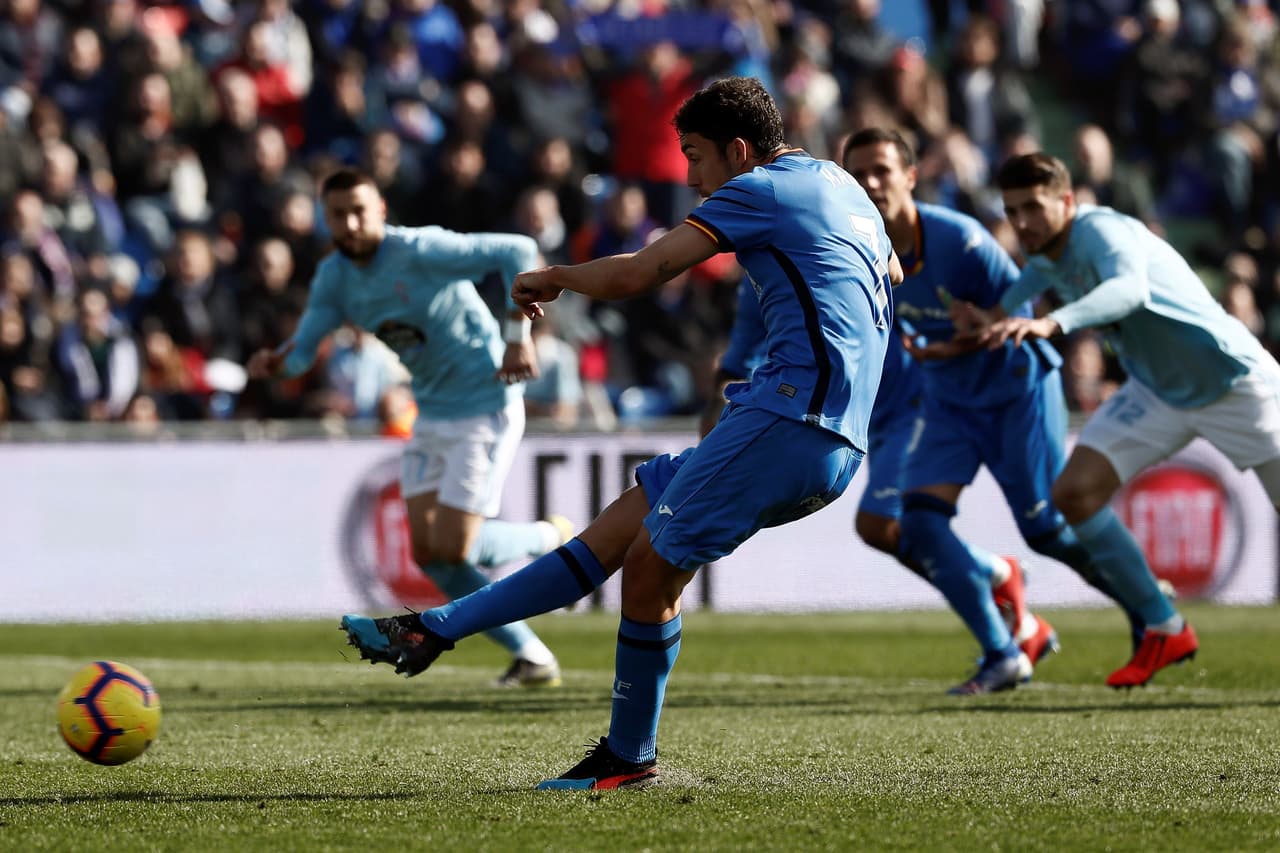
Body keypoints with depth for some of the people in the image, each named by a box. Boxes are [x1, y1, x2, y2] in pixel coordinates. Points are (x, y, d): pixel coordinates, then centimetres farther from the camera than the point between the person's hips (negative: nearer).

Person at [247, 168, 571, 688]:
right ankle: (532, 656, 13)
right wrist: (274, 362, -26)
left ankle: (551, 538, 17)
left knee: (452, 549, -13)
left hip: (484, 409, -8)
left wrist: (518, 337, -24)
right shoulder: (333, 276, 1)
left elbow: (518, 252, -22)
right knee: (427, 554, 1)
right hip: (432, 415, 8)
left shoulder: (420, 251, -22)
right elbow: (304, 347, -3)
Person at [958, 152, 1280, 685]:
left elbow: (1131, 289, -50)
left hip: (1233, 378, -7)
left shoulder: (1102, 231, -29)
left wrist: (1051, 323, -66)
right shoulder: (1049, 255, -3)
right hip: (1156, 392, 7)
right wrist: (989, 321, -8)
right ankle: (1164, 631, -1)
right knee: (1075, 493, -11)